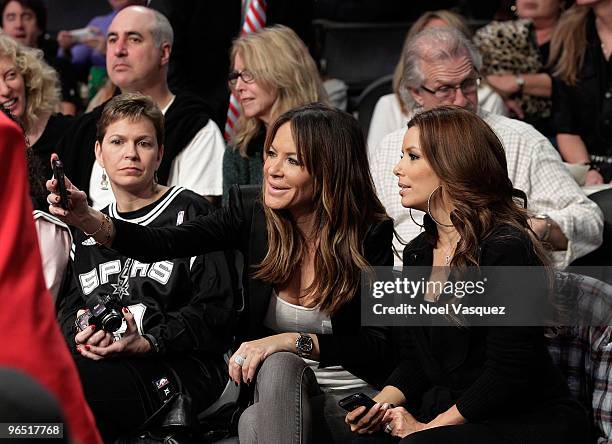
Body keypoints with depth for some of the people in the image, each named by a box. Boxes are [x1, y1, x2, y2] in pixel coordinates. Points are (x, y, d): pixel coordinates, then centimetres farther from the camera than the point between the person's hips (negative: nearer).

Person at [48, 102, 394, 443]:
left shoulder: (372, 235, -11)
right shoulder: (252, 210, -3)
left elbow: (381, 349, -13)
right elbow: (166, 244, -16)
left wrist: (293, 341, -26)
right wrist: (90, 221, -32)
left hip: (346, 400, -2)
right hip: (276, 393, 3)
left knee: (267, 394, -33)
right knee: (278, 364, -33)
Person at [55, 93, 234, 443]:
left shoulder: (190, 212, 5)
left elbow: (215, 307, -4)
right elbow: (69, 304, 18)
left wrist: (148, 342, -15)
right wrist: (80, 332, -7)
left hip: (182, 367, -5)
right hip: (99, 354, 5)